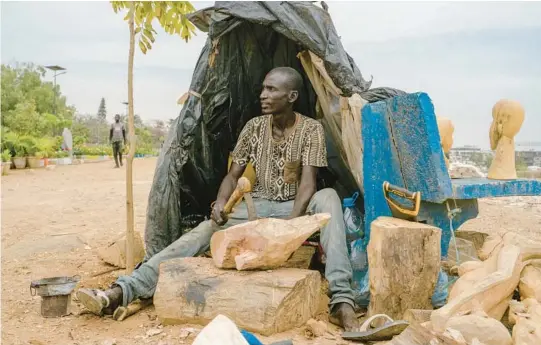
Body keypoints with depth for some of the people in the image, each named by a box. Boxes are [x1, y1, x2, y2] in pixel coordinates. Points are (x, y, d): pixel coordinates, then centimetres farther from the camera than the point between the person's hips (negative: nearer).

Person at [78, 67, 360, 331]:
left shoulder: (311, 130, -9)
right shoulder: (254, 127, 2)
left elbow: (307, 183, -19)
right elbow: (233, 175, 3)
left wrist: (292, 222, -36)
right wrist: (220, 203, -19)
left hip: (294, 207, -2)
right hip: (257, 206, 3)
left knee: (328, 198, -35)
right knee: (207, 229, -22)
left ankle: (341, 301, -43)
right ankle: (123, 290, -31)